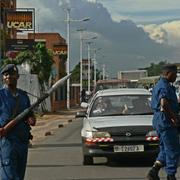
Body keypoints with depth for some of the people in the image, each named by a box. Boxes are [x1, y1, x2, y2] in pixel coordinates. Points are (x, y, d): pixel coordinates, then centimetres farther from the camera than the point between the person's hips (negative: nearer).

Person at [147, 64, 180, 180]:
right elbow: (164, 104, -32)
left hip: (159, 121, 10)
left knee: (165, 149, 15)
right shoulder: (165, 87, -16)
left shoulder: (159, 85, 17)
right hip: (166, 121, -10)